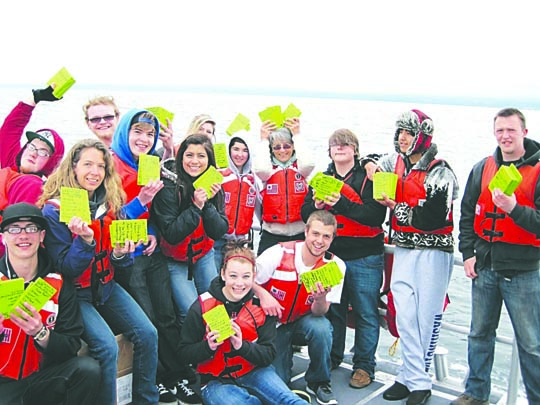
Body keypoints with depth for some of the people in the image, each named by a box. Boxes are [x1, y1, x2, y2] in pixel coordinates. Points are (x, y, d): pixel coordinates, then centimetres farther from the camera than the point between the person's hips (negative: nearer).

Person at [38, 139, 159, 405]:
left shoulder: (111, 204, 3)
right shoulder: (54, 209, -11)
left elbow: (121, 261, 8)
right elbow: (64, 268, -14)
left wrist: (121, 253, -16)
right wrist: (85, 240, -30)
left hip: (106, 287, 5)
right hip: (74, 292, -5)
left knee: (147, 334, -11)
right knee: (107, 346, -24)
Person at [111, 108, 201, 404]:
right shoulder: (112, 166, -11)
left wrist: (154, 234, -1)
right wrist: (141, 200, -25)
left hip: (154, 252, 6)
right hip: (127, 256, -6)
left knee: (167, 317, 8)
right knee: (148, 322, 2)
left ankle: (179, 377, 16)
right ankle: (160, 379, 18)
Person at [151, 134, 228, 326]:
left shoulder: (213, 186, -5)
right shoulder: (169, 186, -20)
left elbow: (219, 231, -10)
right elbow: (171, 235, -22)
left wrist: (208, 203, -24)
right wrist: (196, 207, -29)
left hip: (204, 256, 5)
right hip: (175, 261, -4)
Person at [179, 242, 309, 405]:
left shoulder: (261, 305, -4)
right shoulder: (201, 307, -10)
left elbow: (268, 355, -5)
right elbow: (185, 353, -4)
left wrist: (242, 345, -24)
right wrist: (208, 346, -25)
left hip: (254, 372, 1)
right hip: (217, 381, -1)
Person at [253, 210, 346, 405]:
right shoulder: (279, 253, -18)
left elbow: (319, 312, -13)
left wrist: (320, 299, -36)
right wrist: (263, 295, -26)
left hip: (304, 323, 1)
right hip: (273, 323, -1)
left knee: (321, 327, -33)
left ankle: (318, 382, -7)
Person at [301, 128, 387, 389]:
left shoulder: (368, 177, -3)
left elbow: (376, 215, -16)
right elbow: (305, 213, 6)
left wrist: (341, 204, -26)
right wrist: (317, 205, -17)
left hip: (365, 257, -4)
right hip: (330, 255, 4)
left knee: (365, 313, 2)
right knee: (332, 310, 12)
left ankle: (364, 365, 15)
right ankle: (332, 357, 29)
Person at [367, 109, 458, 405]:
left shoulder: (439, 172, -11)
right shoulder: (395, 163, 8)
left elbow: (433, 218, -19)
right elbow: (374, 163, 31)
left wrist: (395, 207, -12)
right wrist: (370, 166, 7)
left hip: (433, 251, -6)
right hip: (403, 249, 6)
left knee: (427, 315, 0)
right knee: (405, 315, 4)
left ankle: (418, 381, 12)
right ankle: (414, 378, 13)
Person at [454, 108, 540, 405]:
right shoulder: (482, 169, 6)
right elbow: (467, 214, 11)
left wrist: (514, 209, -28)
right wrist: (468, 253, 4)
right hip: (484, 267, 5)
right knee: (480, 334, 16)